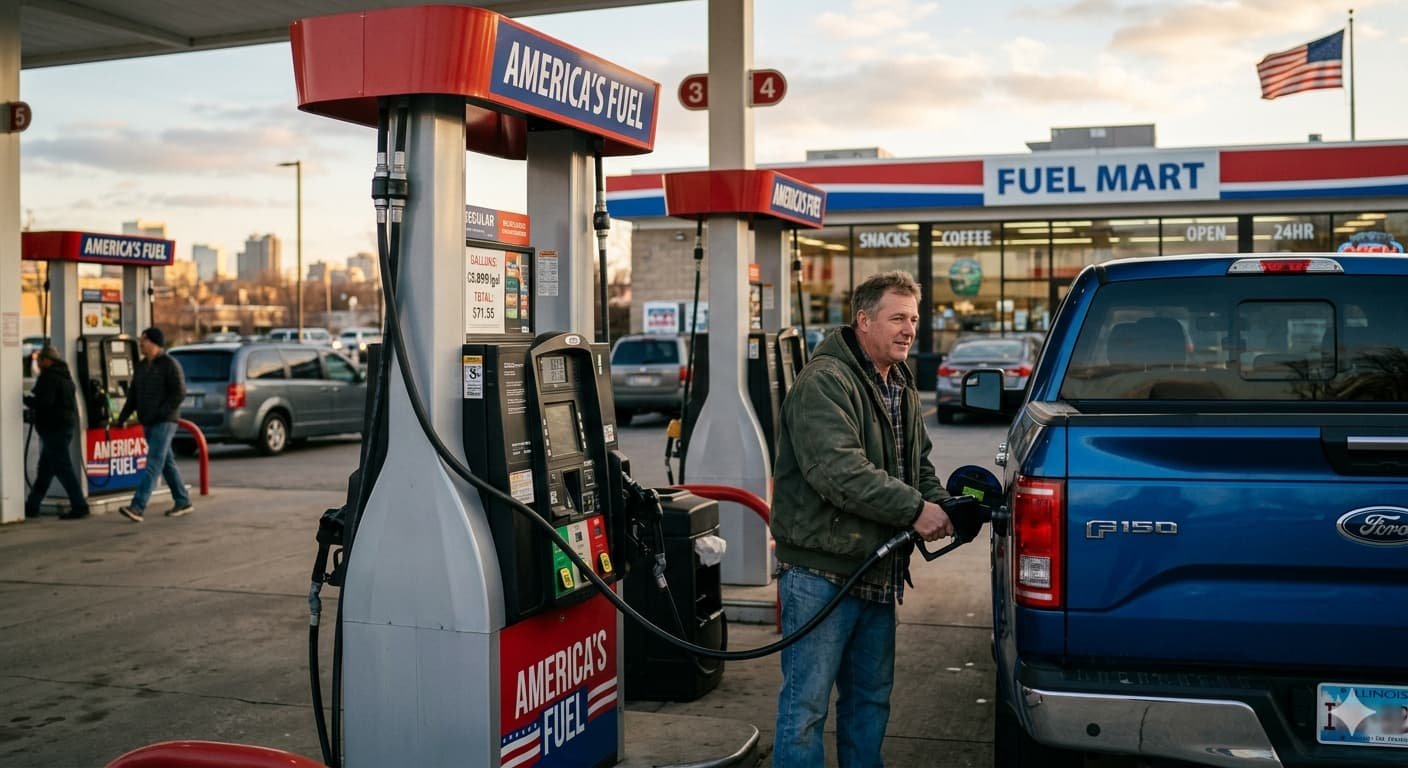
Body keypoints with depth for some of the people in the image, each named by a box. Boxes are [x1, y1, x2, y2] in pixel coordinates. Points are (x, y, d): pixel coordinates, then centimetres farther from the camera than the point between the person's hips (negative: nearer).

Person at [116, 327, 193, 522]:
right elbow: (133, 394, 18)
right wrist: (123, 417, 8)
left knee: (154, 464, -13)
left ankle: (138, 507, -21)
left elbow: (179, 393, -15)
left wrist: (160, 413, -21)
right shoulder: (142, 366, 15)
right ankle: (183, 502, 20)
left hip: (164, 422, -8)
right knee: (167, 463, 12)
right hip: (148, 423, 8)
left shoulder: (170, 365, -9)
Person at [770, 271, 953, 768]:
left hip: (877, 572, 9)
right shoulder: (825, 382, -16)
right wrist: (914, 509, -25)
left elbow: (919, 464, 22)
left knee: (871, 698, 19)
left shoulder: (901, 389, 15)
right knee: (806, 703, -2)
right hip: (821, 572, -9)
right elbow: (837, 469, -28)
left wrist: (940, 505, 0)